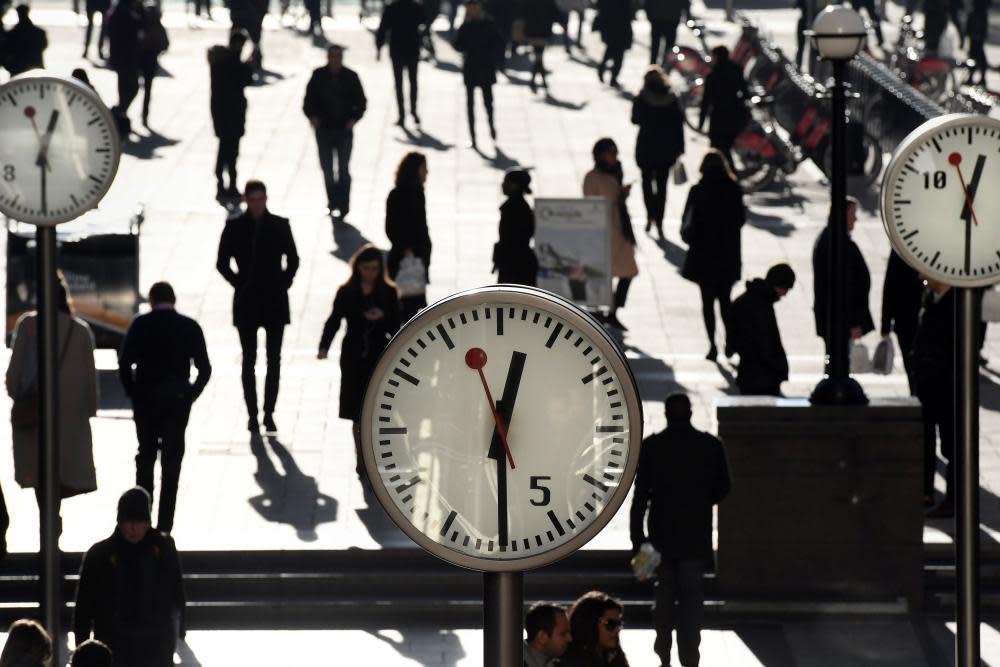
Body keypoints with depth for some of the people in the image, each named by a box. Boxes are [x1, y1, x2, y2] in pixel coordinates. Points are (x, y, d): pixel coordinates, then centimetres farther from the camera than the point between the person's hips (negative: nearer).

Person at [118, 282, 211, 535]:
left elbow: (125, 363, -11)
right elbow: (204, 369, -4)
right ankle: (165, 524, 2)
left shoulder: (140, 325, -4)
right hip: (178, 400, 0)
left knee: (145, 455, 16)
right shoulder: (190, 327, -2)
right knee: (172, 459, 5)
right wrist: (191, 395, 7)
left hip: (145, 400, 0)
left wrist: (133, 392, 1)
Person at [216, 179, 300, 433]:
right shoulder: (235, 227, 0)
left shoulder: (280, 226, 2)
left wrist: (283, 284, 0)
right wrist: (239, 283, -2)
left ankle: (269, 413, 6)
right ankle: (252, 414, 7)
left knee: (274, 360, 0)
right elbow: (222, 263, 5)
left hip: (275, 301, 0)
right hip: (246, 303, 0)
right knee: (249, 360, 2)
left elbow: (292, 260, 10)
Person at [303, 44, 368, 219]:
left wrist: (354, 118, -10)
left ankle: (343, 205, -6)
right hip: (323, 129, 2)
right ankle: (333, 202, 24)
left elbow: (361, 102, 5)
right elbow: (309, 100, 4)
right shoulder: (318, 76, 0)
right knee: (326, 168, 10)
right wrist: (312, 115, -13)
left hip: (344, 128, -2)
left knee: (343, 169, -8)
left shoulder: (350, 77, -2)